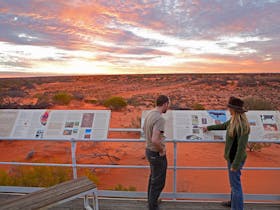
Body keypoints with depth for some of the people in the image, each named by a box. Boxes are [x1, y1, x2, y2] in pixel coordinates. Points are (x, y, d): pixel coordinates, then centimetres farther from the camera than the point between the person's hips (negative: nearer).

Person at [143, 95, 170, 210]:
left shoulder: (149, 113, 3)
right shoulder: (159, 119, -26)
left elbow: (144, 130, 18)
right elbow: (155, 140, -36)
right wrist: (162, 150, -17)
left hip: (149, 150, 10)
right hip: (157, 154, -10)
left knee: (153, 178, 25)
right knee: (158, 182, 7)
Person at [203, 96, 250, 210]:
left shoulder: (242, 125, -26)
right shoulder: (233, 120, 1)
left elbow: (241, 147, -25)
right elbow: (223, 125, 22)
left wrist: (235, 164, -21)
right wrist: (209, 127, 35)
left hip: (236, 159, -9)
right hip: (231, 157, 9)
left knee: (236, 184, 4)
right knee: (233, 182, 25)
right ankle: (234, 201, 44)